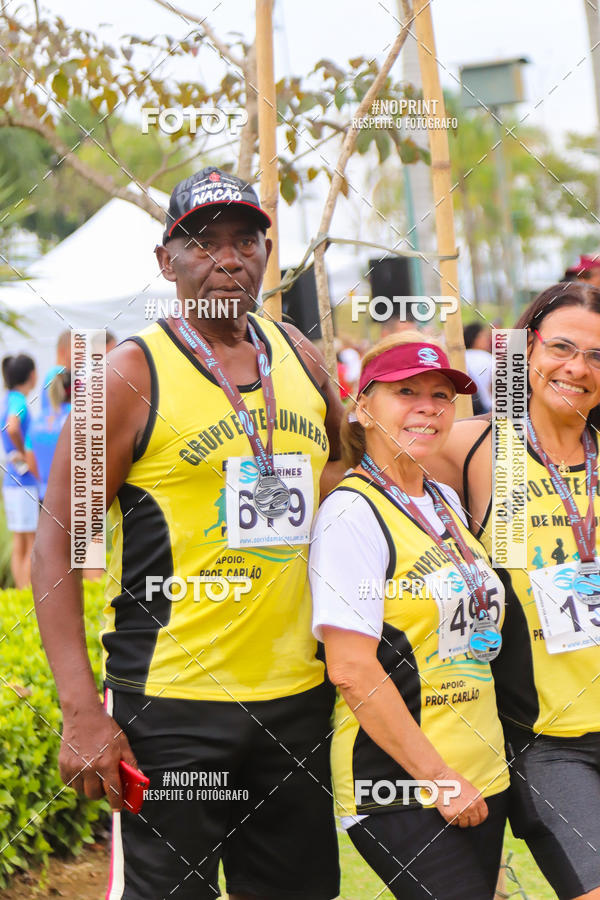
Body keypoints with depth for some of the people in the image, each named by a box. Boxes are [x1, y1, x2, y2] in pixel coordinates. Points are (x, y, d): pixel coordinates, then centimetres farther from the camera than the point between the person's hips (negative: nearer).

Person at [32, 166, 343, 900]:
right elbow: (56, 544, -9)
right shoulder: (131, 376, -7)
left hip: (296, 695, 6)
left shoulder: (299, 358, 9)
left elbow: (348, 460, 29)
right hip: (170, 702, -5)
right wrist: (81, 711, -16)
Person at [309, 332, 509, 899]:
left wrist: (470, 775, 14)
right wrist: (439, 779, -17)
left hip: (480, 780, 8)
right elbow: (352, 671, -18)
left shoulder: (446, 503, 13)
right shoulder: (352, 513, -12)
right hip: (399, 788, -8)